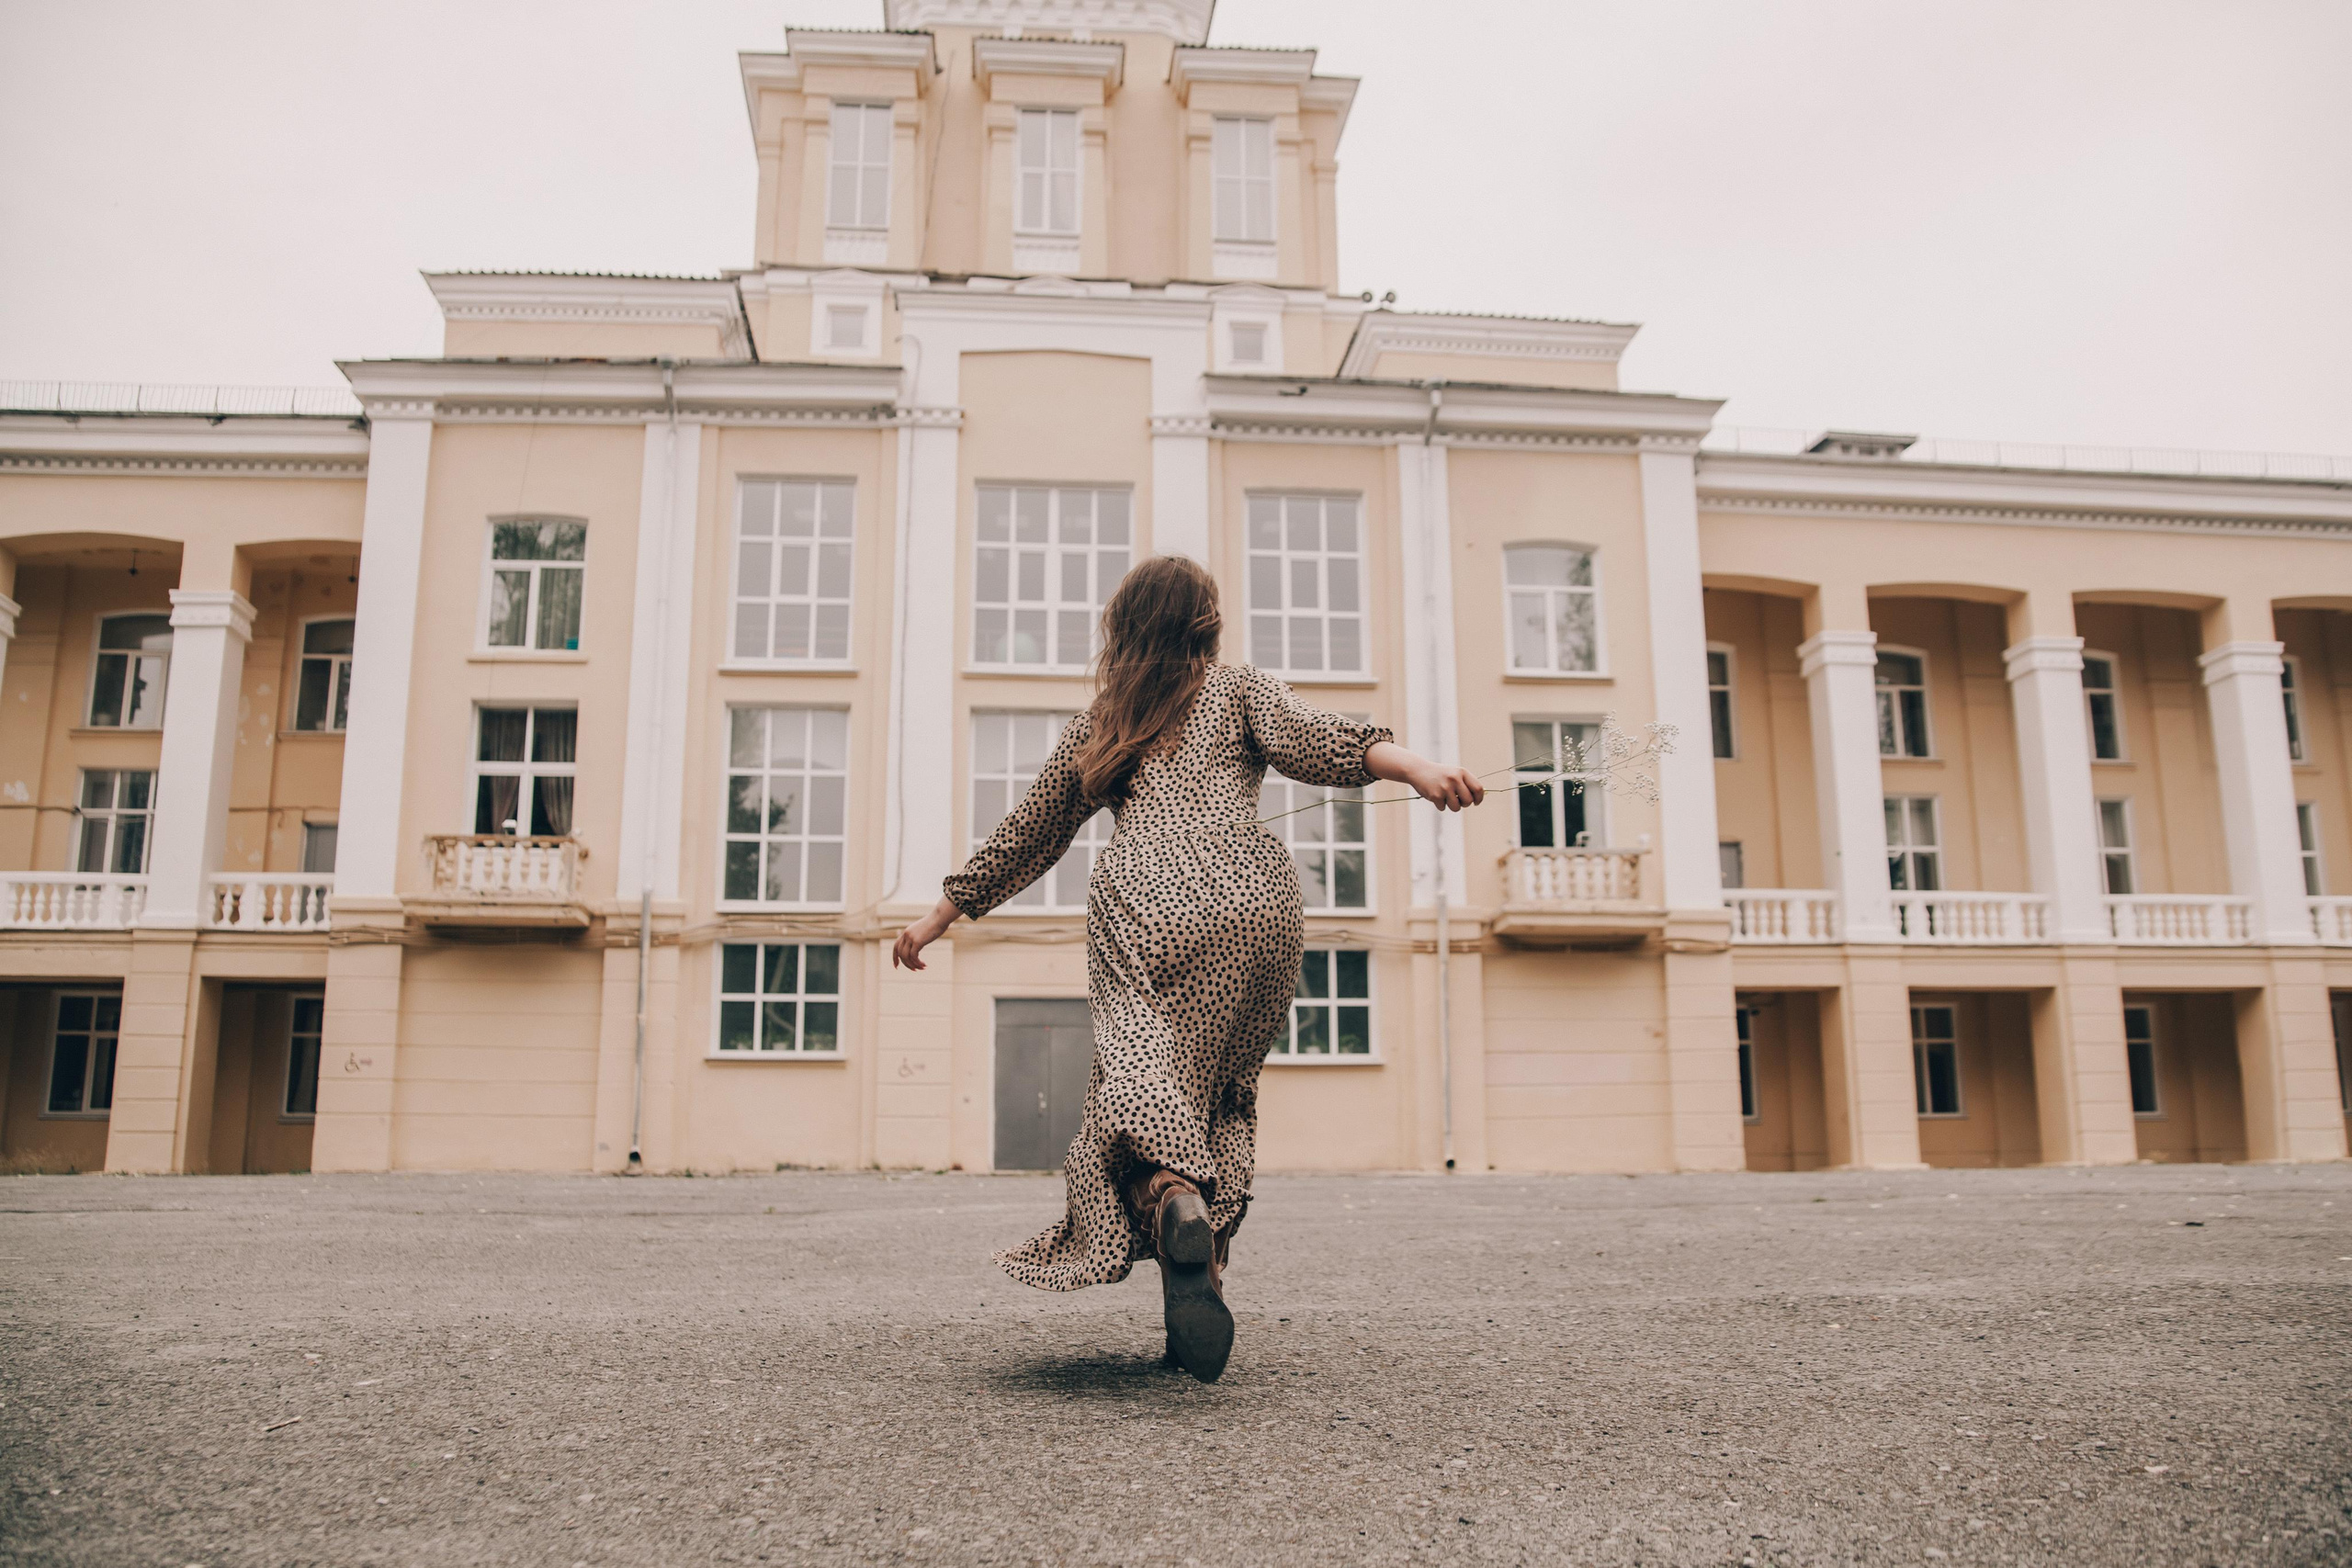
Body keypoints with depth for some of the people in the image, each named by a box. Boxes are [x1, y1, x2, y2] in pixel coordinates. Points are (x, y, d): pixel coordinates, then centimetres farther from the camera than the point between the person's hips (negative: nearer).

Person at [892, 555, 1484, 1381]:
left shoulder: (1098, 724, 27)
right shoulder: (1241, 690, 21)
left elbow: (1025, 835, 31)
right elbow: (1317, 741, 0)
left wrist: (939, 915, 40)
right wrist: (1416, 767, -11)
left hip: (1139, 909, 0)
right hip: (1252, 909, 0)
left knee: (1141, 1085, -14)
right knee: (1222, 1099, 9)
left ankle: (1174, 1198, -45)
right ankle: (1204, 1273, -2)